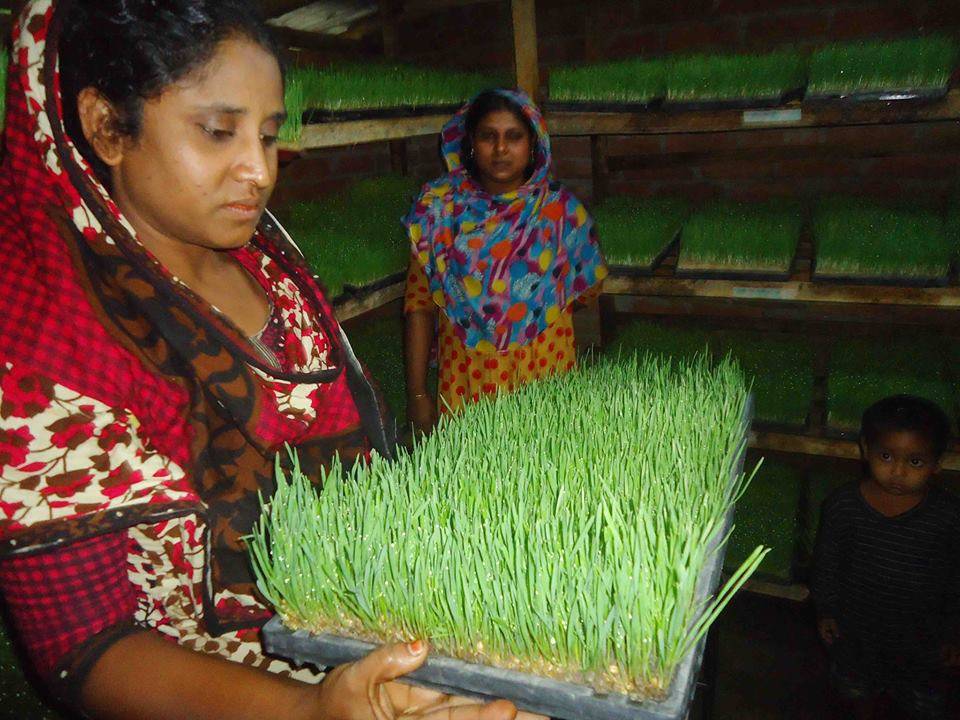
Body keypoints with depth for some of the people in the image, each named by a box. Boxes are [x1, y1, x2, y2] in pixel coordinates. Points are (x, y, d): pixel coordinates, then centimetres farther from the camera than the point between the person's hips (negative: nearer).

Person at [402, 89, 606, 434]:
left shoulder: (562, 211, -2)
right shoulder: (438, 210, -3)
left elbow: (585, 294, 8)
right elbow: (419, 304, -2)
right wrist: (417, 393, -4)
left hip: (546, 375, 1)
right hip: (466, 379, 0)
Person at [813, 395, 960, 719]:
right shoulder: (842, 505, -22)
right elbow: (827, 562, -7)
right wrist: (826, 610, 0)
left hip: (918, 634, -1)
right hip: (856, 628, 1)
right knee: (858, 686, 28)